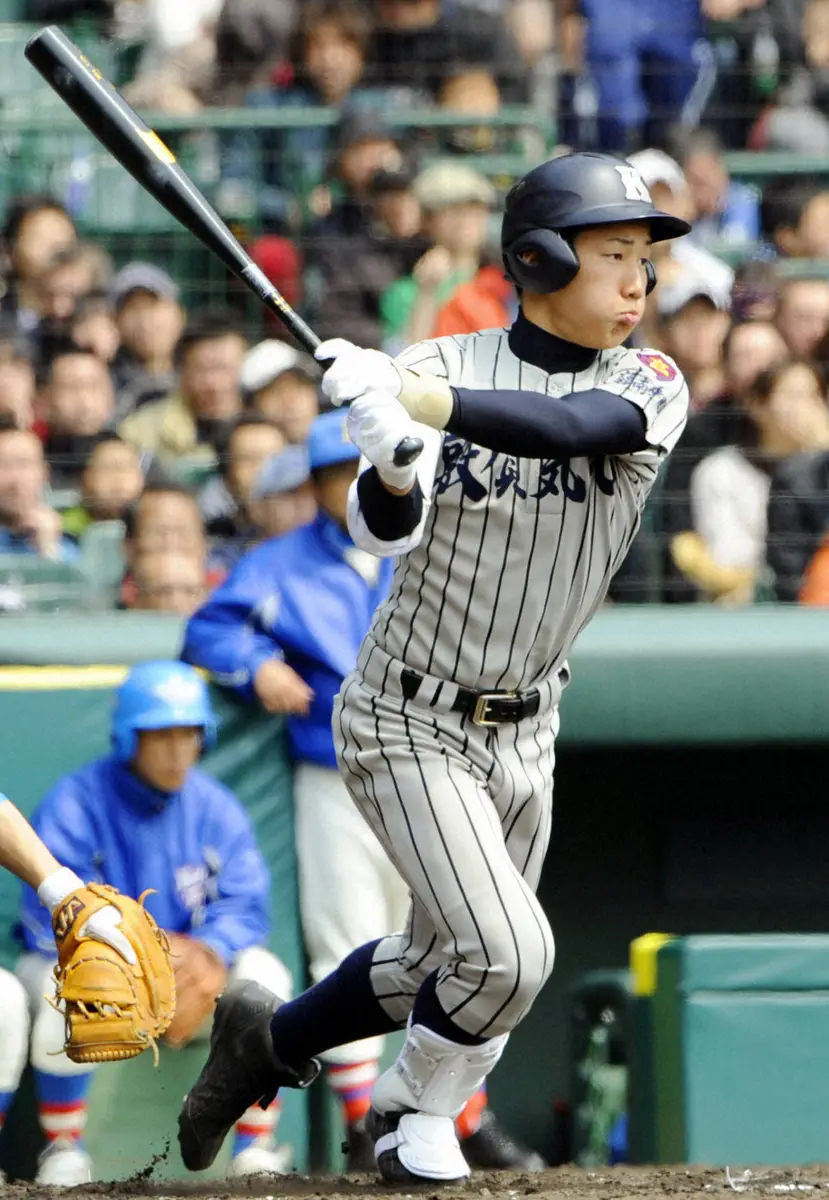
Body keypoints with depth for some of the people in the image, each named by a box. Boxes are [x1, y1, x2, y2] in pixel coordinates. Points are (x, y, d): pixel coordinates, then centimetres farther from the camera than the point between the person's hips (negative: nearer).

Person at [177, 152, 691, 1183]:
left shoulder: (650, 389, -8)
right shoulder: (438, 366, -14)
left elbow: (572, 426, -30)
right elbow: (386, 526, -27)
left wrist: (427, 401, -44)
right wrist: (388, 456, -50)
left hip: (525, 735, 5)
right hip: (407, 722, -5)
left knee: (438, 972, 17)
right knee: (507, 952, -17)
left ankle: (271, 1037, 45)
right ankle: (419, 1110, 13)